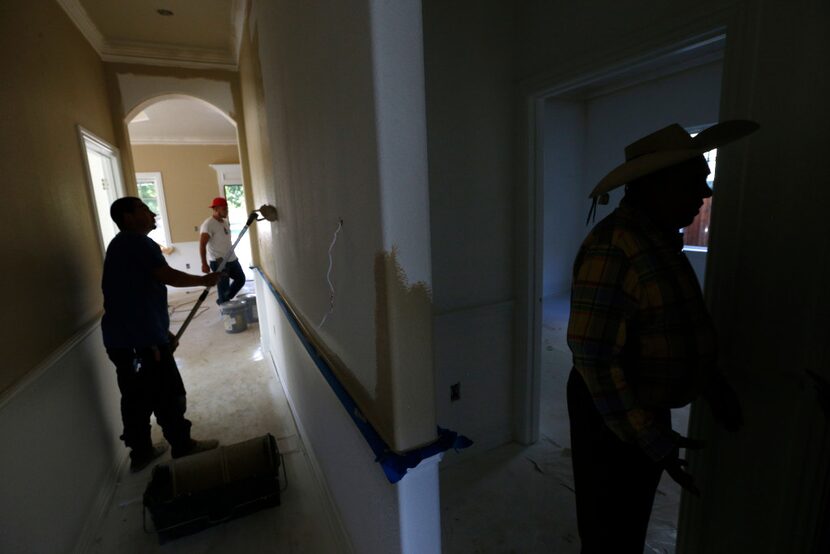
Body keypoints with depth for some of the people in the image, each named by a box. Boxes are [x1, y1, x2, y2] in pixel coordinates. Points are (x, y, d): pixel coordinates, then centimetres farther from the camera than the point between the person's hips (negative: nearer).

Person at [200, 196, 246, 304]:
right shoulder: (208, 224, -15)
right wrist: (204, 264, -22)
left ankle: (223, 301, 29)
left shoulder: (225, 222, 11)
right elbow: (202, 245, -19)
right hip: (218, 262, -9)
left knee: (241, 279, 16)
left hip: (232, 259, 9)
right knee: (223, 288, 0)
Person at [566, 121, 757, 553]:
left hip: (647, 408, 9)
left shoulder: (661, 237, 5)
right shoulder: (614, 247, -27)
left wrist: (714, 384, 11)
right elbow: (594, 358, -29)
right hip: (613, 416, -9)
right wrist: (653, 440, -22)